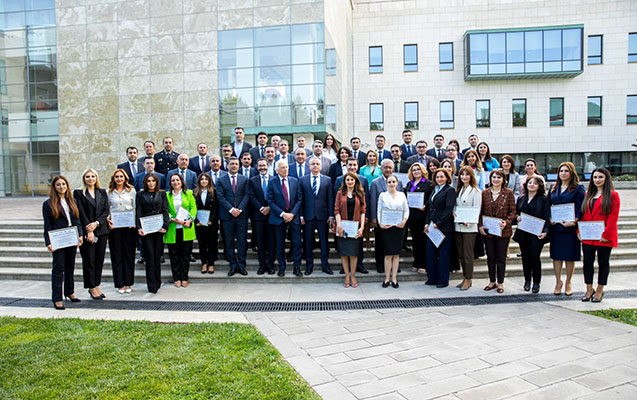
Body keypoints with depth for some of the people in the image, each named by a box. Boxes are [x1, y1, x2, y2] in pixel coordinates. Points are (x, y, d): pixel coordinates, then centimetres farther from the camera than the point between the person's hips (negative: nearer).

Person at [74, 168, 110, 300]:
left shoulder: (102, 193, 12)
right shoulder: (79, 193, 2)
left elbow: (106, 210, 5)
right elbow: (81, 213, -5)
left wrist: (96, 223, -10)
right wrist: (89, 230, -12)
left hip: (101, 230, 4)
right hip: (86, 231, -3)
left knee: (100, 260, 6)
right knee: (89, 260, 0)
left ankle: (96, 286, 16)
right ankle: (92, 288, 9)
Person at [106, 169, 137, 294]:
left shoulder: (131, 191, 7)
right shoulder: (109, 192, 7)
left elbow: (136, 208, 6)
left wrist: (134, 221, -8)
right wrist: (108, 220, -10)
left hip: (129, 226, 0)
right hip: (115, 226, 0)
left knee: (129, 253, 3)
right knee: (116, 254, 2)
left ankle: (128, 283, 12)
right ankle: (120, 284, 10)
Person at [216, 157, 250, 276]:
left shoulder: (244, 179, 9)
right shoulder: (221, 180, 6)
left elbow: (246, 195, 1)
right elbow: (221, 197, -2)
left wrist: (239, 209, -12)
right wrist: (231, 209, -13)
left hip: (241, 214, 0)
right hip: (227, 215, 0)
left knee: (242, 241, 2)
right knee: (229, 242, 4)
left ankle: (241, 265, 10)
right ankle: (233, 265, 13)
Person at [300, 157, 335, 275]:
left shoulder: (327, 180, 6)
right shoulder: (302, 180, 6)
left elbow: (330, 199, 3)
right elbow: (300, 199, 3)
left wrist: (331, 215, -2)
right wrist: (301, 215, -3)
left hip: (323, 216, 0)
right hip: (308, 216, 0)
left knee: (324, 242, 7)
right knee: (308, 242, 7)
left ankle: (325, 265, 18)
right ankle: (309, 265, 20)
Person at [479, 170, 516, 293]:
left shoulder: (508, 193, -1)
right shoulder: (485, 193, 6)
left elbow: (513, 211, -1)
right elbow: (481, 211, 8)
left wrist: (506, 222, -17)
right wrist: (480, 225, -3)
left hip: (503, 231, -2)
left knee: (501, 258, 5)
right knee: (490, 257, 11)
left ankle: (500, 283, 17)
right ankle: (492, 282, 22)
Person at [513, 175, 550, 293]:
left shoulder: (543, 199, 0)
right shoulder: (521, 199, 12)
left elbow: (547, 217, -6)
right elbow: (516, 212, 20)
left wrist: (545, 231, -16)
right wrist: (517, 217, -3)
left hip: (537, 234, -4)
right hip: (523, 233, 4)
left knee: (534, 257, -4)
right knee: (525, 257, 9)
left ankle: (536, 282, 12)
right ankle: (527, 280, 23)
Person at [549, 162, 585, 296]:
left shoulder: (578, 189, -2)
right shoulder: (554, 188, 11)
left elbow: (580, 209, -8)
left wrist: (573, 222, -20)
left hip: (571, 227, -3)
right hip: (555, 227, 4)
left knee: (570, 256, 5)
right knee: (556, 255, 6)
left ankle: (568, 283, 20)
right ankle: (558, 282, 19)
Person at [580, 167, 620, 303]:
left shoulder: (612, 195, -4)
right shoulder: (588, 195, 12)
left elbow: (613, 217, -10)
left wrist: (606, 234, -15)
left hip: (604, 237, -5)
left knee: (603, 263, 6)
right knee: (587, 262, 6)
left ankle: (599, 291, 17)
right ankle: (589, 290, 17)